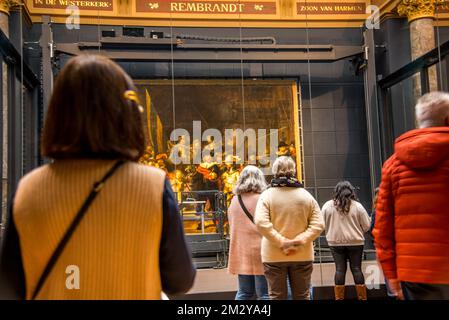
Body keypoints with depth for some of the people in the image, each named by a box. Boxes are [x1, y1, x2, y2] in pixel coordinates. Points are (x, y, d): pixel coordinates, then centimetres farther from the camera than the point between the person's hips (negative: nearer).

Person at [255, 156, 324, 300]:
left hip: (274, 256, -1)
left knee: (276, 296, 7)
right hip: (302, 255, 2)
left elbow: (261, 223, -19)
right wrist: (299, 241, -12)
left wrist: (281, 242, -16)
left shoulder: (267, 195, -5)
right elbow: (318, 224, -5)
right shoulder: (306, 195, 2)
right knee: (302, 296, 12)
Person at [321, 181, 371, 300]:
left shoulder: (327, 205, -2)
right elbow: (366, 225, -1)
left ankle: (339, 297, 9)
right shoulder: (357, 206, -5)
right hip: (355, 242, -1)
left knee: (340, 269, 6)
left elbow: (323, 224, 4)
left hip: (335, 242, 1)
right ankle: (362, 297, 12)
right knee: (356, 268, 6)